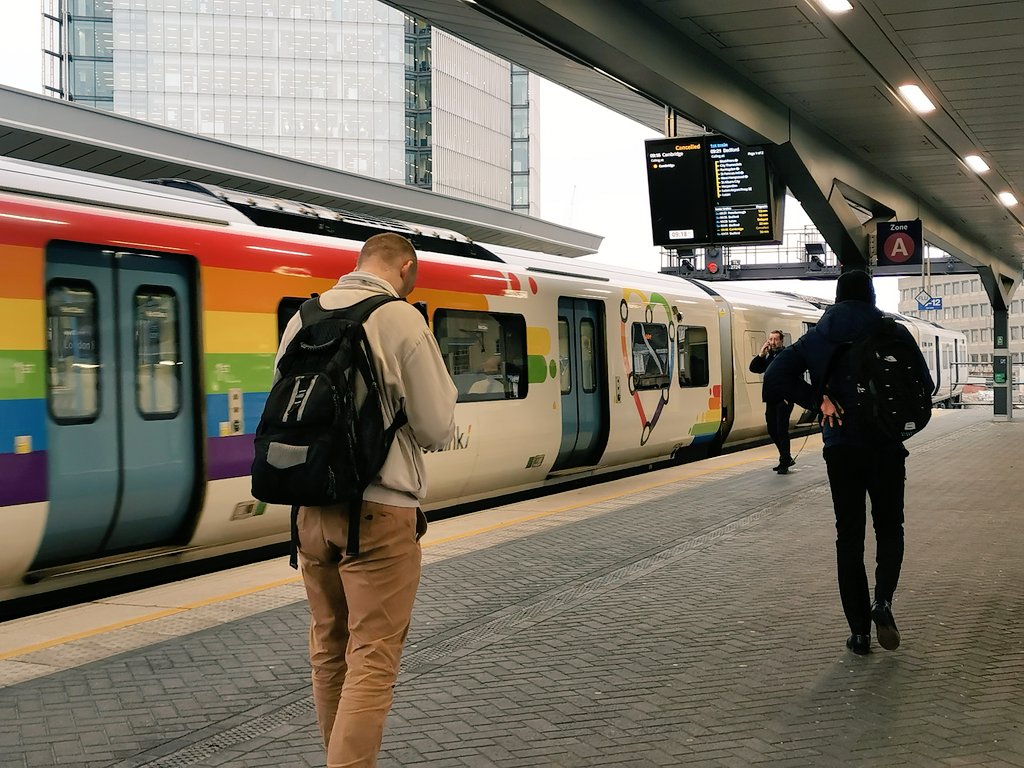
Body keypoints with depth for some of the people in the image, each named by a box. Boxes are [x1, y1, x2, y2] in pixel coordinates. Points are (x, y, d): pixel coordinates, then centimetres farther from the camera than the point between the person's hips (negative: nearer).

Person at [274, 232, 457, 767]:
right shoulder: (400, 319, -10)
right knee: (372, 660, -2)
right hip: (378, 509, -6)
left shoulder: (303, 317, 6)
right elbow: (437, 429, -7)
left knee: (328, 649, 15)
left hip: (312, 508, 6)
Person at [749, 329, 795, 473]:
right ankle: (787, 458, 27)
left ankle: (784, 463, 0)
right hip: (771, 399, 8)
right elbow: (753, 368, 9)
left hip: (784, 399, -8)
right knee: (772, 430, 12)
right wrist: (761, 354, -4)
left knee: (781, 430, -7)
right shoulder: (768, 357, 14)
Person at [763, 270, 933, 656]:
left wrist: (819, 400, -5)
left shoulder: (819, 337, 3)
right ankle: (883, 601, -9)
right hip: (886, 446, -1)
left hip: (841, 448, 1)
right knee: (889, 527, 15)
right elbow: (924, 384, -5)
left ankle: (859, 631, 8)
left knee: (849, 535, 9)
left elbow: (775, 378, -8)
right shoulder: (894, 334, -1)